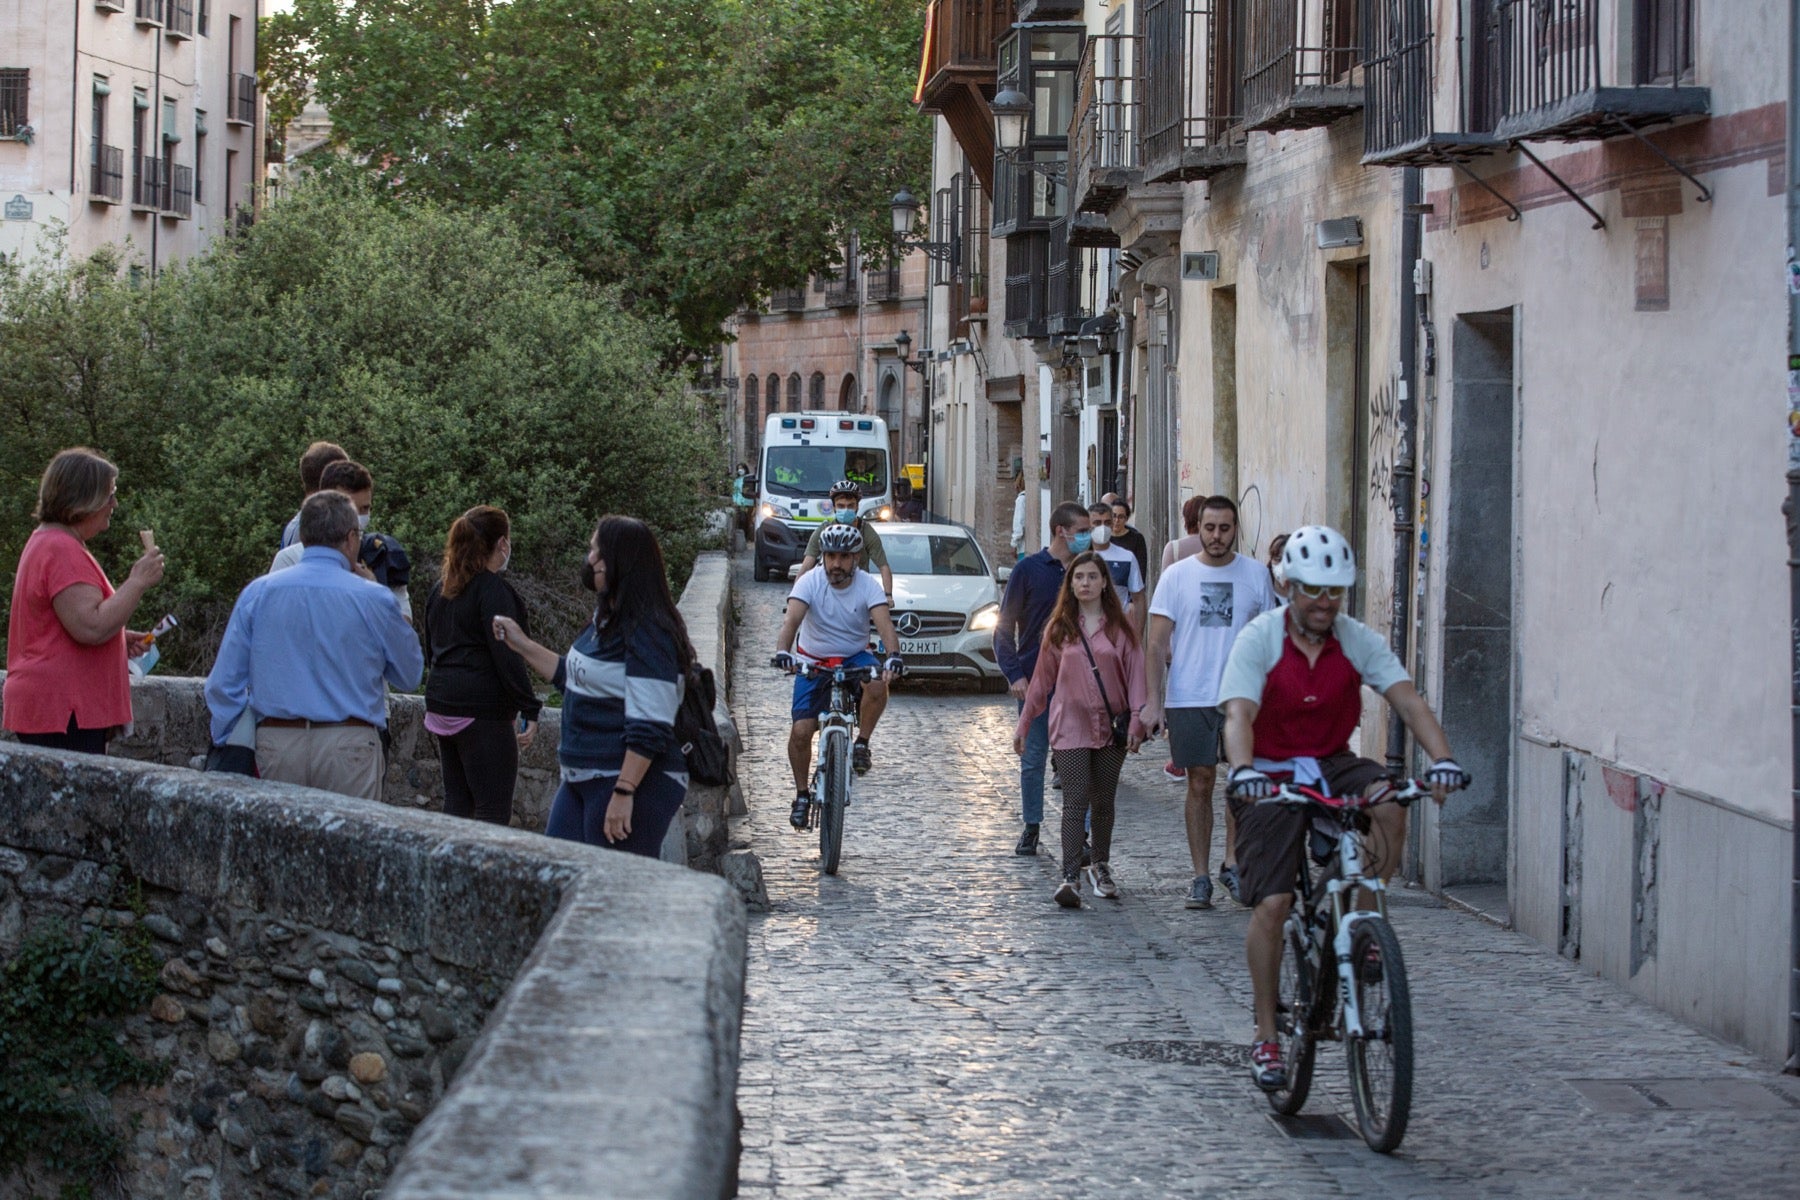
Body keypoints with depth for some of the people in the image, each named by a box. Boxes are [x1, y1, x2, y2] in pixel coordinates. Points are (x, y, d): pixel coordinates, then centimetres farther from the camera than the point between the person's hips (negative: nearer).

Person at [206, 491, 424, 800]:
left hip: (276, 744, 3)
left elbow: (224, 682, 5)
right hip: (349, 746, -2)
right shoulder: (374, 599, -3)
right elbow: (409, 676, 11)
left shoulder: (257, 593, 4)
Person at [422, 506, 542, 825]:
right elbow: (507, 656, -18)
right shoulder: (493, 590, -12)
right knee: (494, 812, -7)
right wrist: (529, 709, -15)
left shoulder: (440, 589, 14)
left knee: (456, 802, 12)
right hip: (484, 711, -8)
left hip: (442, 705, 9)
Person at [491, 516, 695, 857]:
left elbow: (649, 728, -23)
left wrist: (623, 793, -26)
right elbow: (574, 677, 29)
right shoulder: (607, 620, 13)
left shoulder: (647, 634, -19)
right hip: (583, 779, 11)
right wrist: (522, 645, 25)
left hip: (632, 782, -11)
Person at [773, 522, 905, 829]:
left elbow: (884, 624, -28)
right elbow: (792, 620, -30)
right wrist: (782, 652, -51)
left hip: (854, 657, 0)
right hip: (813, 661, 0)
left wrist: (894, 656, -49)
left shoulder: (867, 585, -14)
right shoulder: (809, 582, -16)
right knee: (801, 731, -12)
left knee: (878, 685, -34)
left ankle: (861, 743, -10)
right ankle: (801, 795, 8)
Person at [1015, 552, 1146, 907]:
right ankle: (1069, 878, -16)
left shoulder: (1119, 628, 3)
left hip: (1110, 727, 1)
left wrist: (1136, 720, -11)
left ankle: (1100, 867, 28)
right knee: (1075, 802, -10)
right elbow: (1042, 679, 10)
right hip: (1071, 726, -1)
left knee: (1103, 802, 11)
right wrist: (1023, 724, 12)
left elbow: (1135, 674, 0)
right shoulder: (1059, 628, 5)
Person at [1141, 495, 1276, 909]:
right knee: (1200, 785, 4)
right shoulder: (1177, 576, 2)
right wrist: (1153, 700, -7)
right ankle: (1201, 876, 12)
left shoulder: (1256, 574, 4)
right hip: (1189, 699, 0)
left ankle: (1232, 861, 6)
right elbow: (1157, 644, 1)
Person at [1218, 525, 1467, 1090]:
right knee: (1271, 903, -11)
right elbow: (1239, 714, -25)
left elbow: (1408, 700, -15)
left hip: (1332, 765, 3)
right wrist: (1243, 771, -45)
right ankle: (1266, 1038, 2)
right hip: (1272, 776, -3)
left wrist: (1441, 757, -33)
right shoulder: (1259, 639, -13)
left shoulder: (1358, 641, -5)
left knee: (1388, 803, -31)